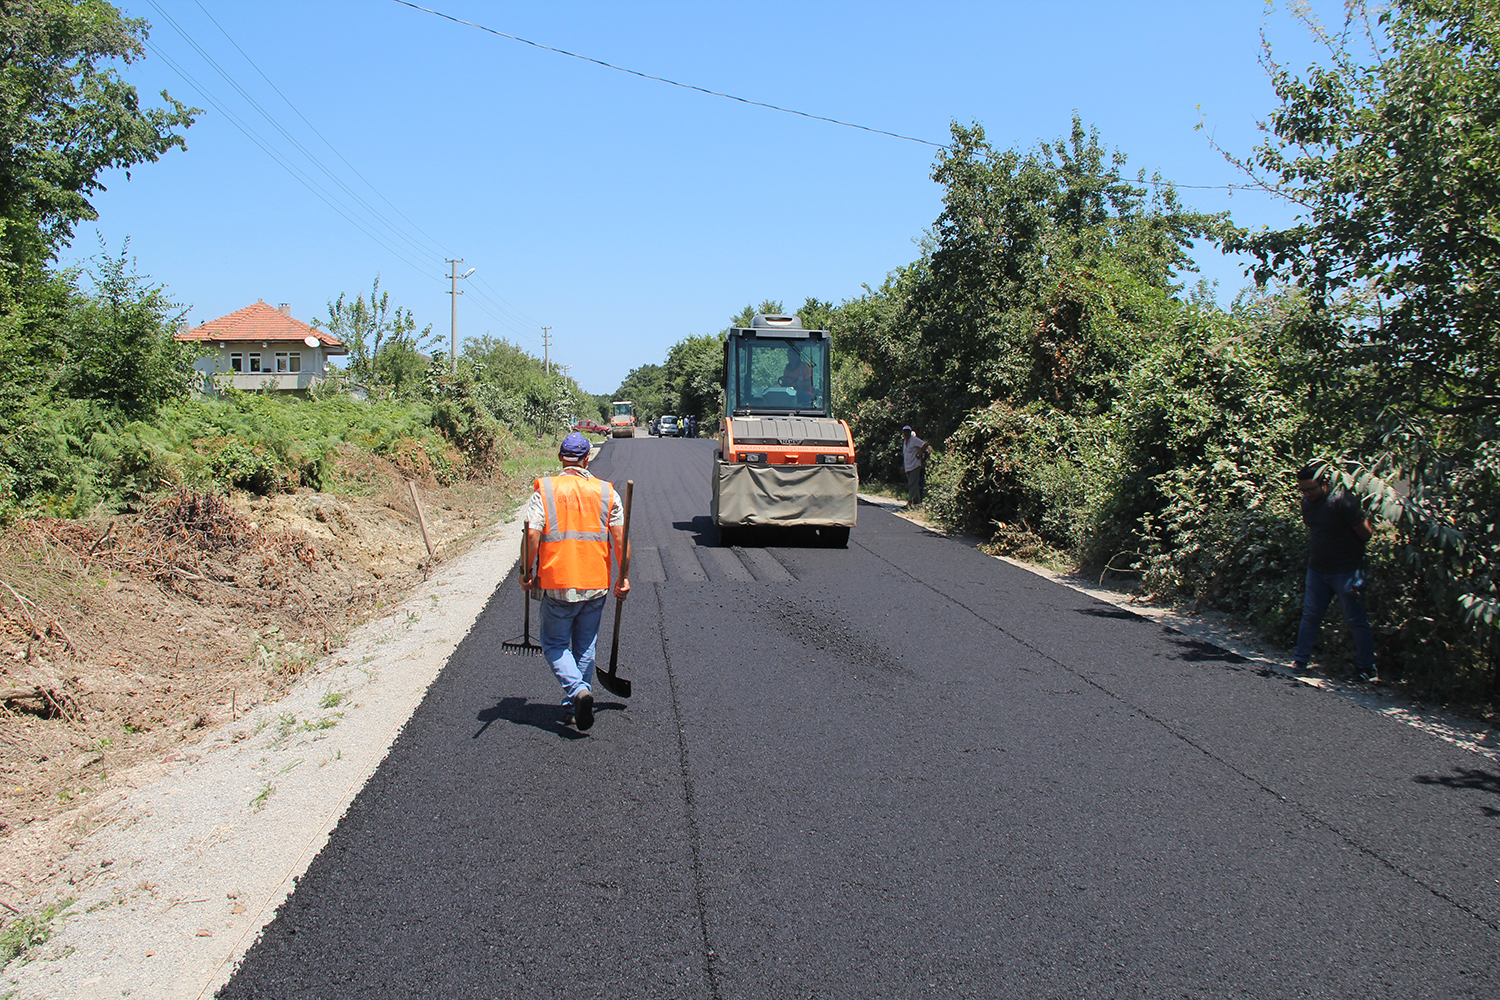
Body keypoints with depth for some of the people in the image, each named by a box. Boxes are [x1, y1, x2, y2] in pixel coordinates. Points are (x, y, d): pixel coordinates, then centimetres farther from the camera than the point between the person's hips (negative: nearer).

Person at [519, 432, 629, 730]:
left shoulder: (544, 490, -4)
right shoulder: (606, 492, 2)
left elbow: (532, 534, -13)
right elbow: (620, 537, -3)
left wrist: (528, 573, -1)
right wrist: (623, 577, 4)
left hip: (557, 584, -2)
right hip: (596, 584, 3)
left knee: (555, 644, 11)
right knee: (586, 647, 16)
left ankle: (577, 689, -12)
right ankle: (573, 709, 21)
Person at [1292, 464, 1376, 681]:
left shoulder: (1342, 501, -20)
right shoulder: (1307, 502, 3)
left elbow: (1366, 533, -13)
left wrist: (1351, 550, 2)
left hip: (1346, 572, -6)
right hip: (1317, 569, 6)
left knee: (1356, 620, 2)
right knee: (1310, 615, 12)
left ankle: (1366, 668, 12)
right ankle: (1300, 659, 21)